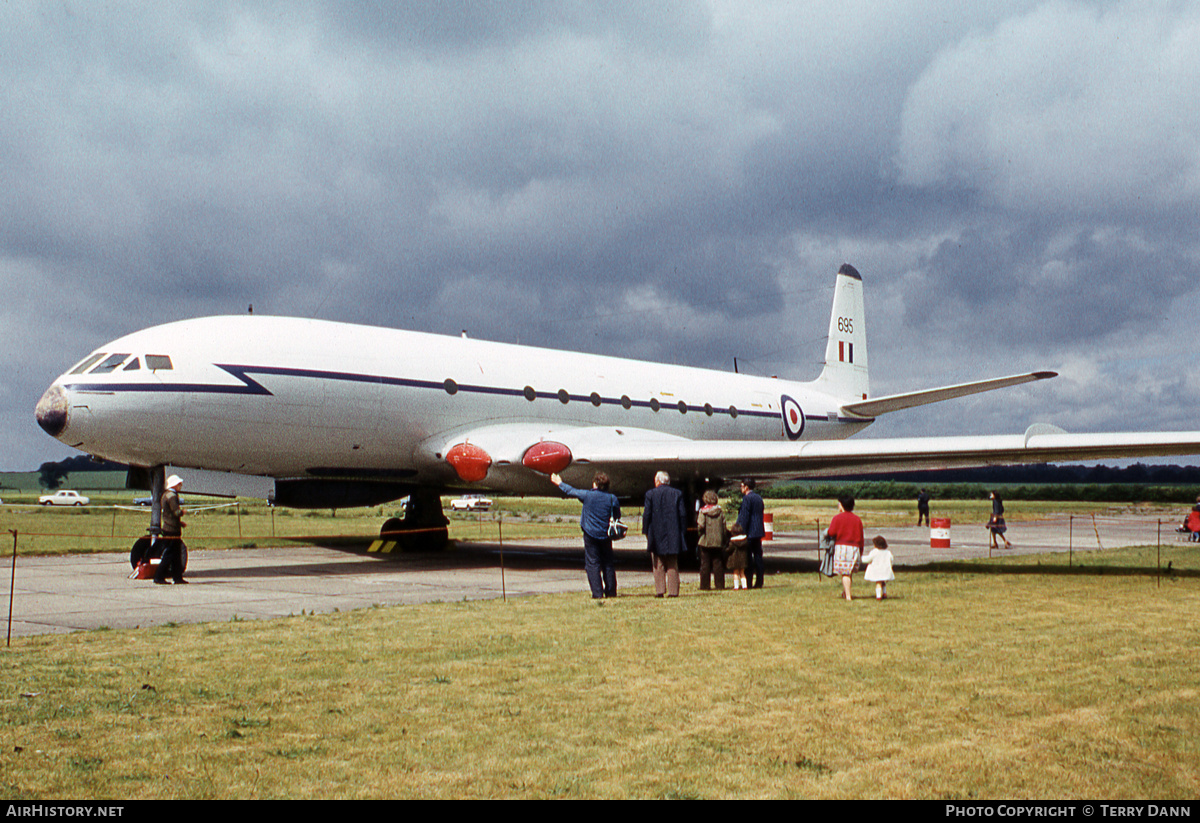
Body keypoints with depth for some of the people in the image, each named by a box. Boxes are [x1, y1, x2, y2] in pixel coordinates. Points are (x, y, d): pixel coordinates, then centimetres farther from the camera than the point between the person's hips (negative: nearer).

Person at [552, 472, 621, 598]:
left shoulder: (587, 495, -8)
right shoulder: (612, 498, -2)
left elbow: (571, 491, 5)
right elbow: (617, 517, 6)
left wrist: (559, 483, 21)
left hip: (590, 534, -2)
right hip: (605, 535, 3)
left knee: (592, 564, 0)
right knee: (608, 564, 11)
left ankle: (597, 593, -5)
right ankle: (611, 591, 14)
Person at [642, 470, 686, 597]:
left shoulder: (650, 494, -3)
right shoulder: (677, 494, 3)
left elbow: (646, 515, -4)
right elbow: (682, 514, 1)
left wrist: (646, 532, 2)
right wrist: (682, 532, 7)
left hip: (656, 534, -2)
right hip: (673, 535, 2)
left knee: (658, 565, 6)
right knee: (673, 565, 7)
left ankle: (659, 590, -1)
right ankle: (673, 591, 2)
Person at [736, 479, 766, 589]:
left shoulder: (747, 498, -12)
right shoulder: (759, 497, 13)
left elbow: (744, 517, -16)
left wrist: (742, 533, -14)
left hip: (750, 533, -8)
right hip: (759, 532, 8)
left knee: (748, 559, -4)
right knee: (758, 556, 9)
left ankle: (749, 583, -4)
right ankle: (759, 582, 10)